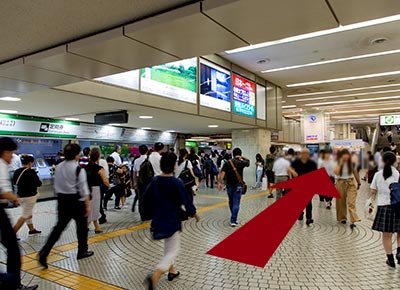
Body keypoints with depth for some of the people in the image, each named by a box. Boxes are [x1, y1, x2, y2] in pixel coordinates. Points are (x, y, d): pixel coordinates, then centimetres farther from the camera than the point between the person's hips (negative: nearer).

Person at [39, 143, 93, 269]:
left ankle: (44, 252, 0)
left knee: (59, 227, 11)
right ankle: (82, 251, 26)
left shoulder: (58, 167, 4)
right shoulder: (78, 169, -16)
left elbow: (56, 186, 10)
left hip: (62, 200, 6)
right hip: (76, 201, -5)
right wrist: (87, 205, -9)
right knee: (82, 226, 13)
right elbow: (83, 189, -15)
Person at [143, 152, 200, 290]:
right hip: (172, 221, -6)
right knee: (173, 251, 3)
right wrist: (195, 215, 4)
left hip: (159, 219, 6)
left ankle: (171, 271, 40)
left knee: (168, 246, 27)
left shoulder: (155, 180, -5)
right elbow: (186, 202, -13)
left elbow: (145, 197, 6)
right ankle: (155, 277, -14)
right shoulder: (177, 183, -20)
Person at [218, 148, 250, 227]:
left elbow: (222, 173, -11)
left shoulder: (227, 163, -1)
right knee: (236, 204, -1)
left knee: (231, 203, 18)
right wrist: (242, 157, 9)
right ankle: (233, 221, -4)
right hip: (238, 186, -3)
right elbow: (248, 162, 17)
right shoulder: (241, 163, -5)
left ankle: (233, 218, 34)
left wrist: (220, 183, -12)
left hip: (229, 186, 3)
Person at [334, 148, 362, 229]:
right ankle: (342, 218, 27)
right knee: (341, 202, 10)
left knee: (351, 203, -10)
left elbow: (355, 173, 13)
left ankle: (353, 221, -14)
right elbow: (336, 172, -23)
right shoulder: (337, 163, -5)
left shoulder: (352, 163, 1)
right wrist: (340, 163, -22)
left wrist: (359, 183, 17)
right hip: (340, 183, 0)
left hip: (351, 183, 0)